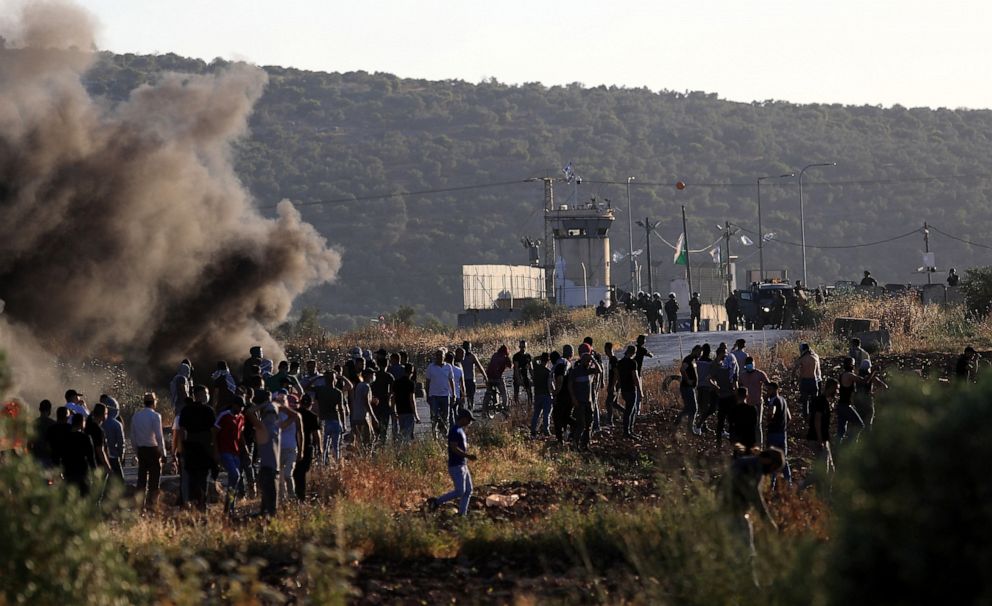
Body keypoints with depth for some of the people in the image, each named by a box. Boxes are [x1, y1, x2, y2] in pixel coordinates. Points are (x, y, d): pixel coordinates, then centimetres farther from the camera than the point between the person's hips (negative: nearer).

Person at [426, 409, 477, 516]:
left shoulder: (461, 430, 15)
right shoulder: (455, 431, -16)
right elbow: (454, 448, -23)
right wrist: (468, 456, -22)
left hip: (463, 466, 10)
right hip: (456, 466, -10)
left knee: (468, 490, 10)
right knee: (459, 492, -10)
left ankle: (462, 514, 13)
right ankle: (436, 502, -1)